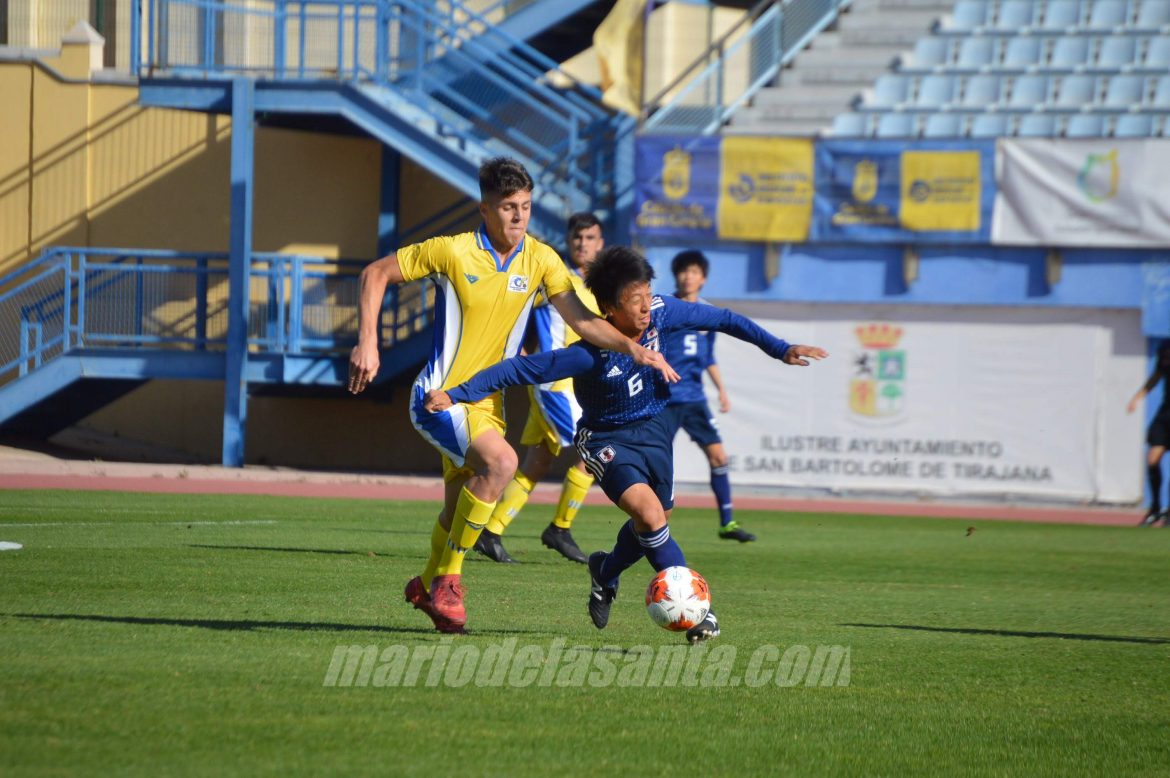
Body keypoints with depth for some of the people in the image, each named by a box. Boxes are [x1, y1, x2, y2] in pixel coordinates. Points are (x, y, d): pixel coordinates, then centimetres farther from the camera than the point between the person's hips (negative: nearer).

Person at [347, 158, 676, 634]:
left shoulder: (540, 259, -2)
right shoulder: (452, 252, -13)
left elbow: (580, 319, -7)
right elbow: (375, 275, -4)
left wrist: (631, 348, -23)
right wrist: (367, 343, -12)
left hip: (487, 403, 6)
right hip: (440, 397, -6)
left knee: (461, 509, 15)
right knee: (501, 461, -29)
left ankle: (428, 585, 43)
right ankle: (447, 579, -17)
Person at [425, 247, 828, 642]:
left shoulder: (661, 314, -19)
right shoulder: (591, 354, -31)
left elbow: (722, 320, -3)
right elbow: (519, 369, -29)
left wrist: (779, 349, 1)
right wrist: (456, 395, -36)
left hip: (652, 429, 6)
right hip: (606, 440, -6)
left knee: (653, 524, 16)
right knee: (649, 512, -25)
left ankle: (605, 572, 47)